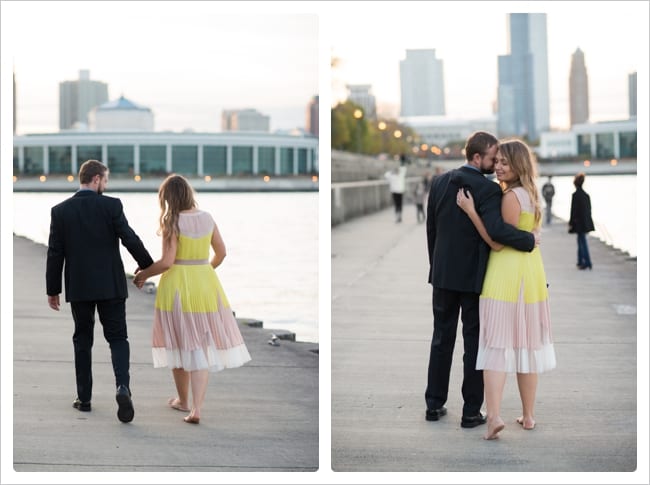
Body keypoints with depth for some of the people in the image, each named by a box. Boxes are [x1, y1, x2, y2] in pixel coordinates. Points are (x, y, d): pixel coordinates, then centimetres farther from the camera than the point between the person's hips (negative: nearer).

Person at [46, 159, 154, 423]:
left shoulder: (61, 210, -1)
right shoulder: (111, 205, -8)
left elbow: (55, 254, 0)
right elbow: (130, 240, -11)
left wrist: (53, 290, 7)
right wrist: (149, 266, 5)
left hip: (78, 287, 2)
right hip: (110, 285, -2)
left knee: (82, 340, 14)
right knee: (117, 338, 4)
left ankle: (84, 397, 16)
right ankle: (123, 386, -19)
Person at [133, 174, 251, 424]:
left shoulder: (172, 222, -12)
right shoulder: (207, 218, 3)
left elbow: (167, 261, -16)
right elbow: (221, 252, 11)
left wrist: (143, 275, 0)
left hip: (178, 286, -4)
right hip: (205, 284, 4)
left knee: (179, 344, 13)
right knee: (201, 346, 3)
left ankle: (183, 400, 28)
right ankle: (196, 409, -7)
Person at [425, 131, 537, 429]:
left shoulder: (439, 182, 2)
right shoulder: (488, 190, -17)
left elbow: (431, 229, 8)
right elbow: (496, 229, -31)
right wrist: (529, 240, -17)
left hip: (444, 274, 5)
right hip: (474, 278, -5)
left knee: (442, 339, 15)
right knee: (474, 343, 5)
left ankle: (434, 405, 19)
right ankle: (471, 412, 8)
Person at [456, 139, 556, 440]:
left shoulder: (511, 197, -14)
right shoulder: (531, 194, 13)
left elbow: (497, 243, -13)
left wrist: (471, 211, -15)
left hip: (506, 275, -8)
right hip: (531, 272, 8)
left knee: (496, 344, -7)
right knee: (526, 343, 13)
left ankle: (494, 416, -17)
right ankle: (528, 416, 18)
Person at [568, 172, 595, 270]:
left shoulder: (575, 195, -15)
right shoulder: (586, 195, 6)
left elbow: (574, 210, -15)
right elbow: (589, 209, 11)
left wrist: (571, 223, -10)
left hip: (579, 222, -7)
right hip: (586, 222, 7)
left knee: (583, 241, -4)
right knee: (581, 241, 17)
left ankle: (587, 263, -5)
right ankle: (580, 262, 23)